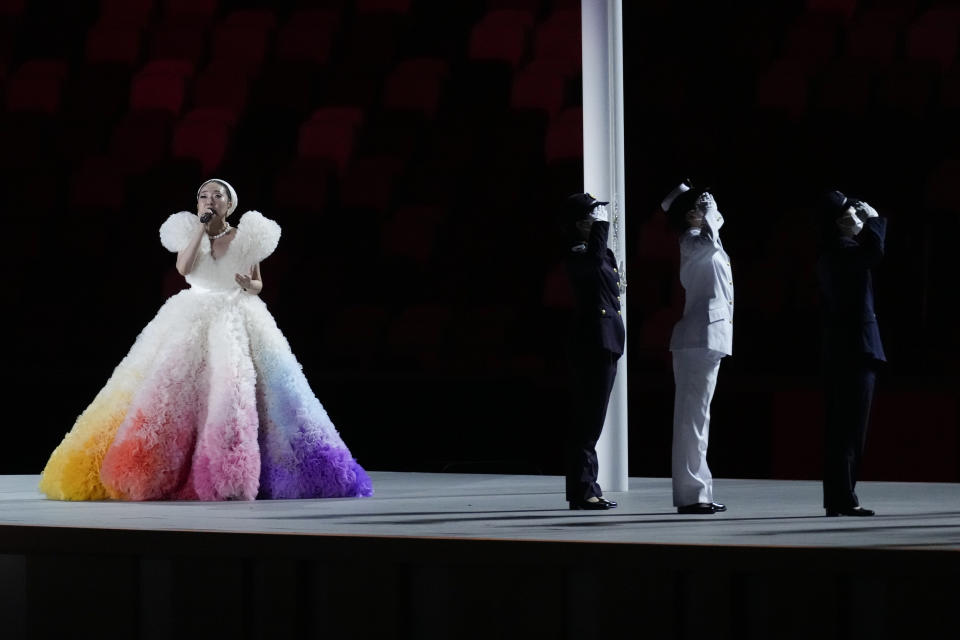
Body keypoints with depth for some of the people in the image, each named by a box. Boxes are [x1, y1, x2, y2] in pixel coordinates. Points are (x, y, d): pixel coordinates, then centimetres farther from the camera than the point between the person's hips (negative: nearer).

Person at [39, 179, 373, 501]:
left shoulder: (246, 237, 5)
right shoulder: (189, 232, 5)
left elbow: (258, 284, 12)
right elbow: (183, 267, -13)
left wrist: (249, 286, -11)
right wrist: (202, 226, -13)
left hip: (238, 322, 0)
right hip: (192, 323, 1)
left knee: (237, 390, -13)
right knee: (176, 389, -9)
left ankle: (236, 476, -11)